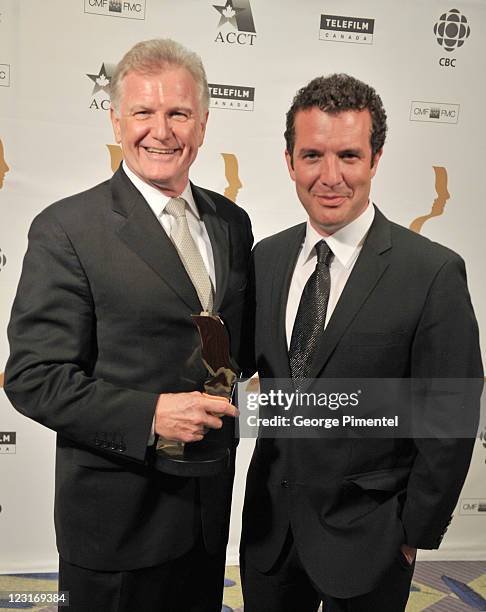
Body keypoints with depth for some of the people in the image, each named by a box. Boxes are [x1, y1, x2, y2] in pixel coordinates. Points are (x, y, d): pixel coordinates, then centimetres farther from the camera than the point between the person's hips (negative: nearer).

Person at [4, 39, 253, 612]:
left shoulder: (232, 221, 3)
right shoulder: (65, 230, -14)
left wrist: (223, 416, -3)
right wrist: (149, 415, -25)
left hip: (210, 503, 6)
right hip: (118, 517, -5)